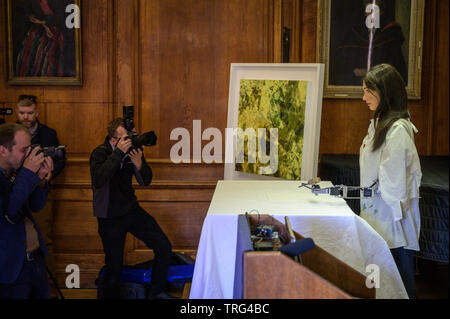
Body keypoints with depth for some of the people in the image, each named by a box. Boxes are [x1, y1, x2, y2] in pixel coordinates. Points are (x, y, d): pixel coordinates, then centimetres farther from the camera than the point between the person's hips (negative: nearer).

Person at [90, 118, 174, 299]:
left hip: (132, 209, 5)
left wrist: (139, 164, -20)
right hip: (110, 217, -4)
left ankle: (157, 292, 17)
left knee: (164, 247, -2)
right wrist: (118, 153, -34)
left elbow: (145, 181, 1)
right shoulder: (100, 153, -15)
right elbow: (98, 181, -33)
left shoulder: (132, 148, -2)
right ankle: (110, 295, 29)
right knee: (114, 267, 0)